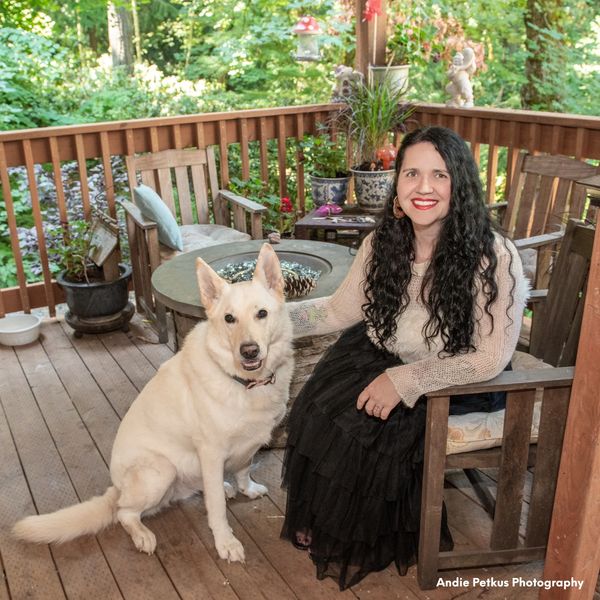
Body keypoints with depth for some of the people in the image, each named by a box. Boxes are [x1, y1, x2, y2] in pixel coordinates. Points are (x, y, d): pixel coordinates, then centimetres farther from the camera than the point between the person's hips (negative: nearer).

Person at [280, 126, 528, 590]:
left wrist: (405, 380, -27)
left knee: (366, 426, -22)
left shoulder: (494, 257, -25)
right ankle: (320, 525, 12)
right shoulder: (384, 242, -8)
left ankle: (361, 546, 9)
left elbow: (491, 359, -22)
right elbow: (342, 310, 1)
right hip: (384, 357, 5)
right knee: (320, 406, -15)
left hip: (458, 382, -5)